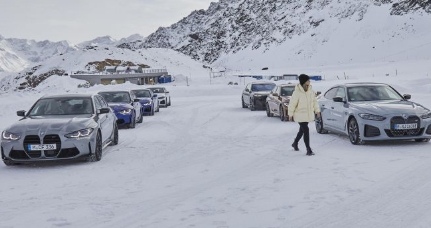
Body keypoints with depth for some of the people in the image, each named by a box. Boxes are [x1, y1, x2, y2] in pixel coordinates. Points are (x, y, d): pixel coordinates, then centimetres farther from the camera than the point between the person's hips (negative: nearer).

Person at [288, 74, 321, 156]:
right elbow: (292, 104, -13)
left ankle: (295, 143, 42)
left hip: (308, 115, 7)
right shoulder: (297, 92, -19)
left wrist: (317, 111, 9)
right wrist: (290, 115, -9)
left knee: (302, 130, 20)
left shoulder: (311, 91, 2)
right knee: (306, 131, -12)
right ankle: (308, 150, -8)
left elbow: (314, 101, 13)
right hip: (300, 115, -7)